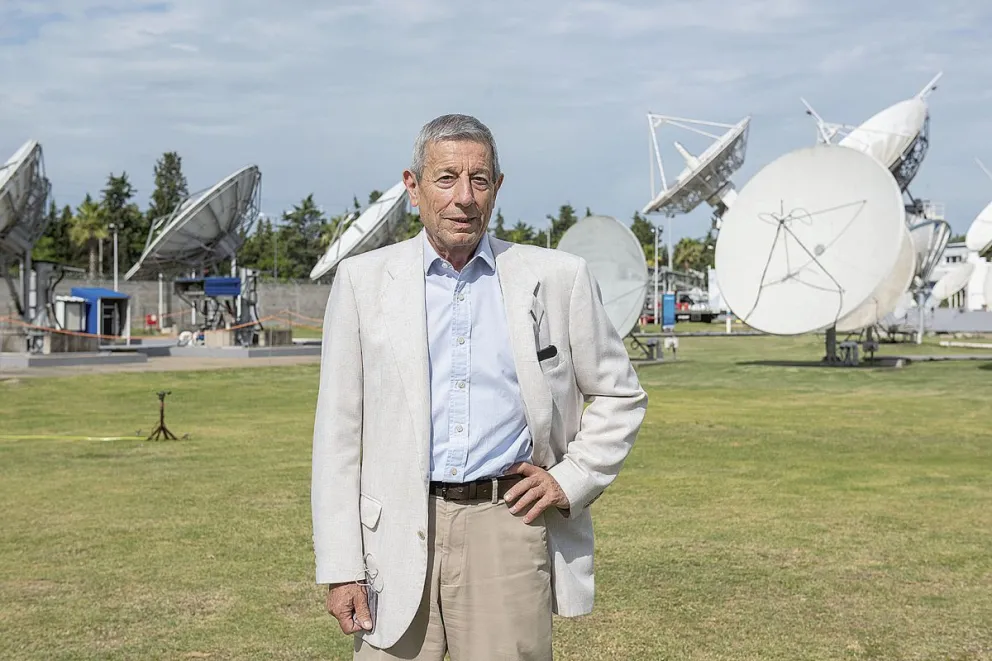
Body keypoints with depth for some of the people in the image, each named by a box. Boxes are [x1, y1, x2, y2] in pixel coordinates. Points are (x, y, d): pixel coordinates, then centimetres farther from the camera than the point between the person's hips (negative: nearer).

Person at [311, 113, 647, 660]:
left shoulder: (557, 278, 4)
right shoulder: (363, 280, 5)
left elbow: (619, 395, 15)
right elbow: (338, 432, 4)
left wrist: (571, 480, 2)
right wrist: (340, 567, -1)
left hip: (508, 523, 0)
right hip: (399, 532, 1)